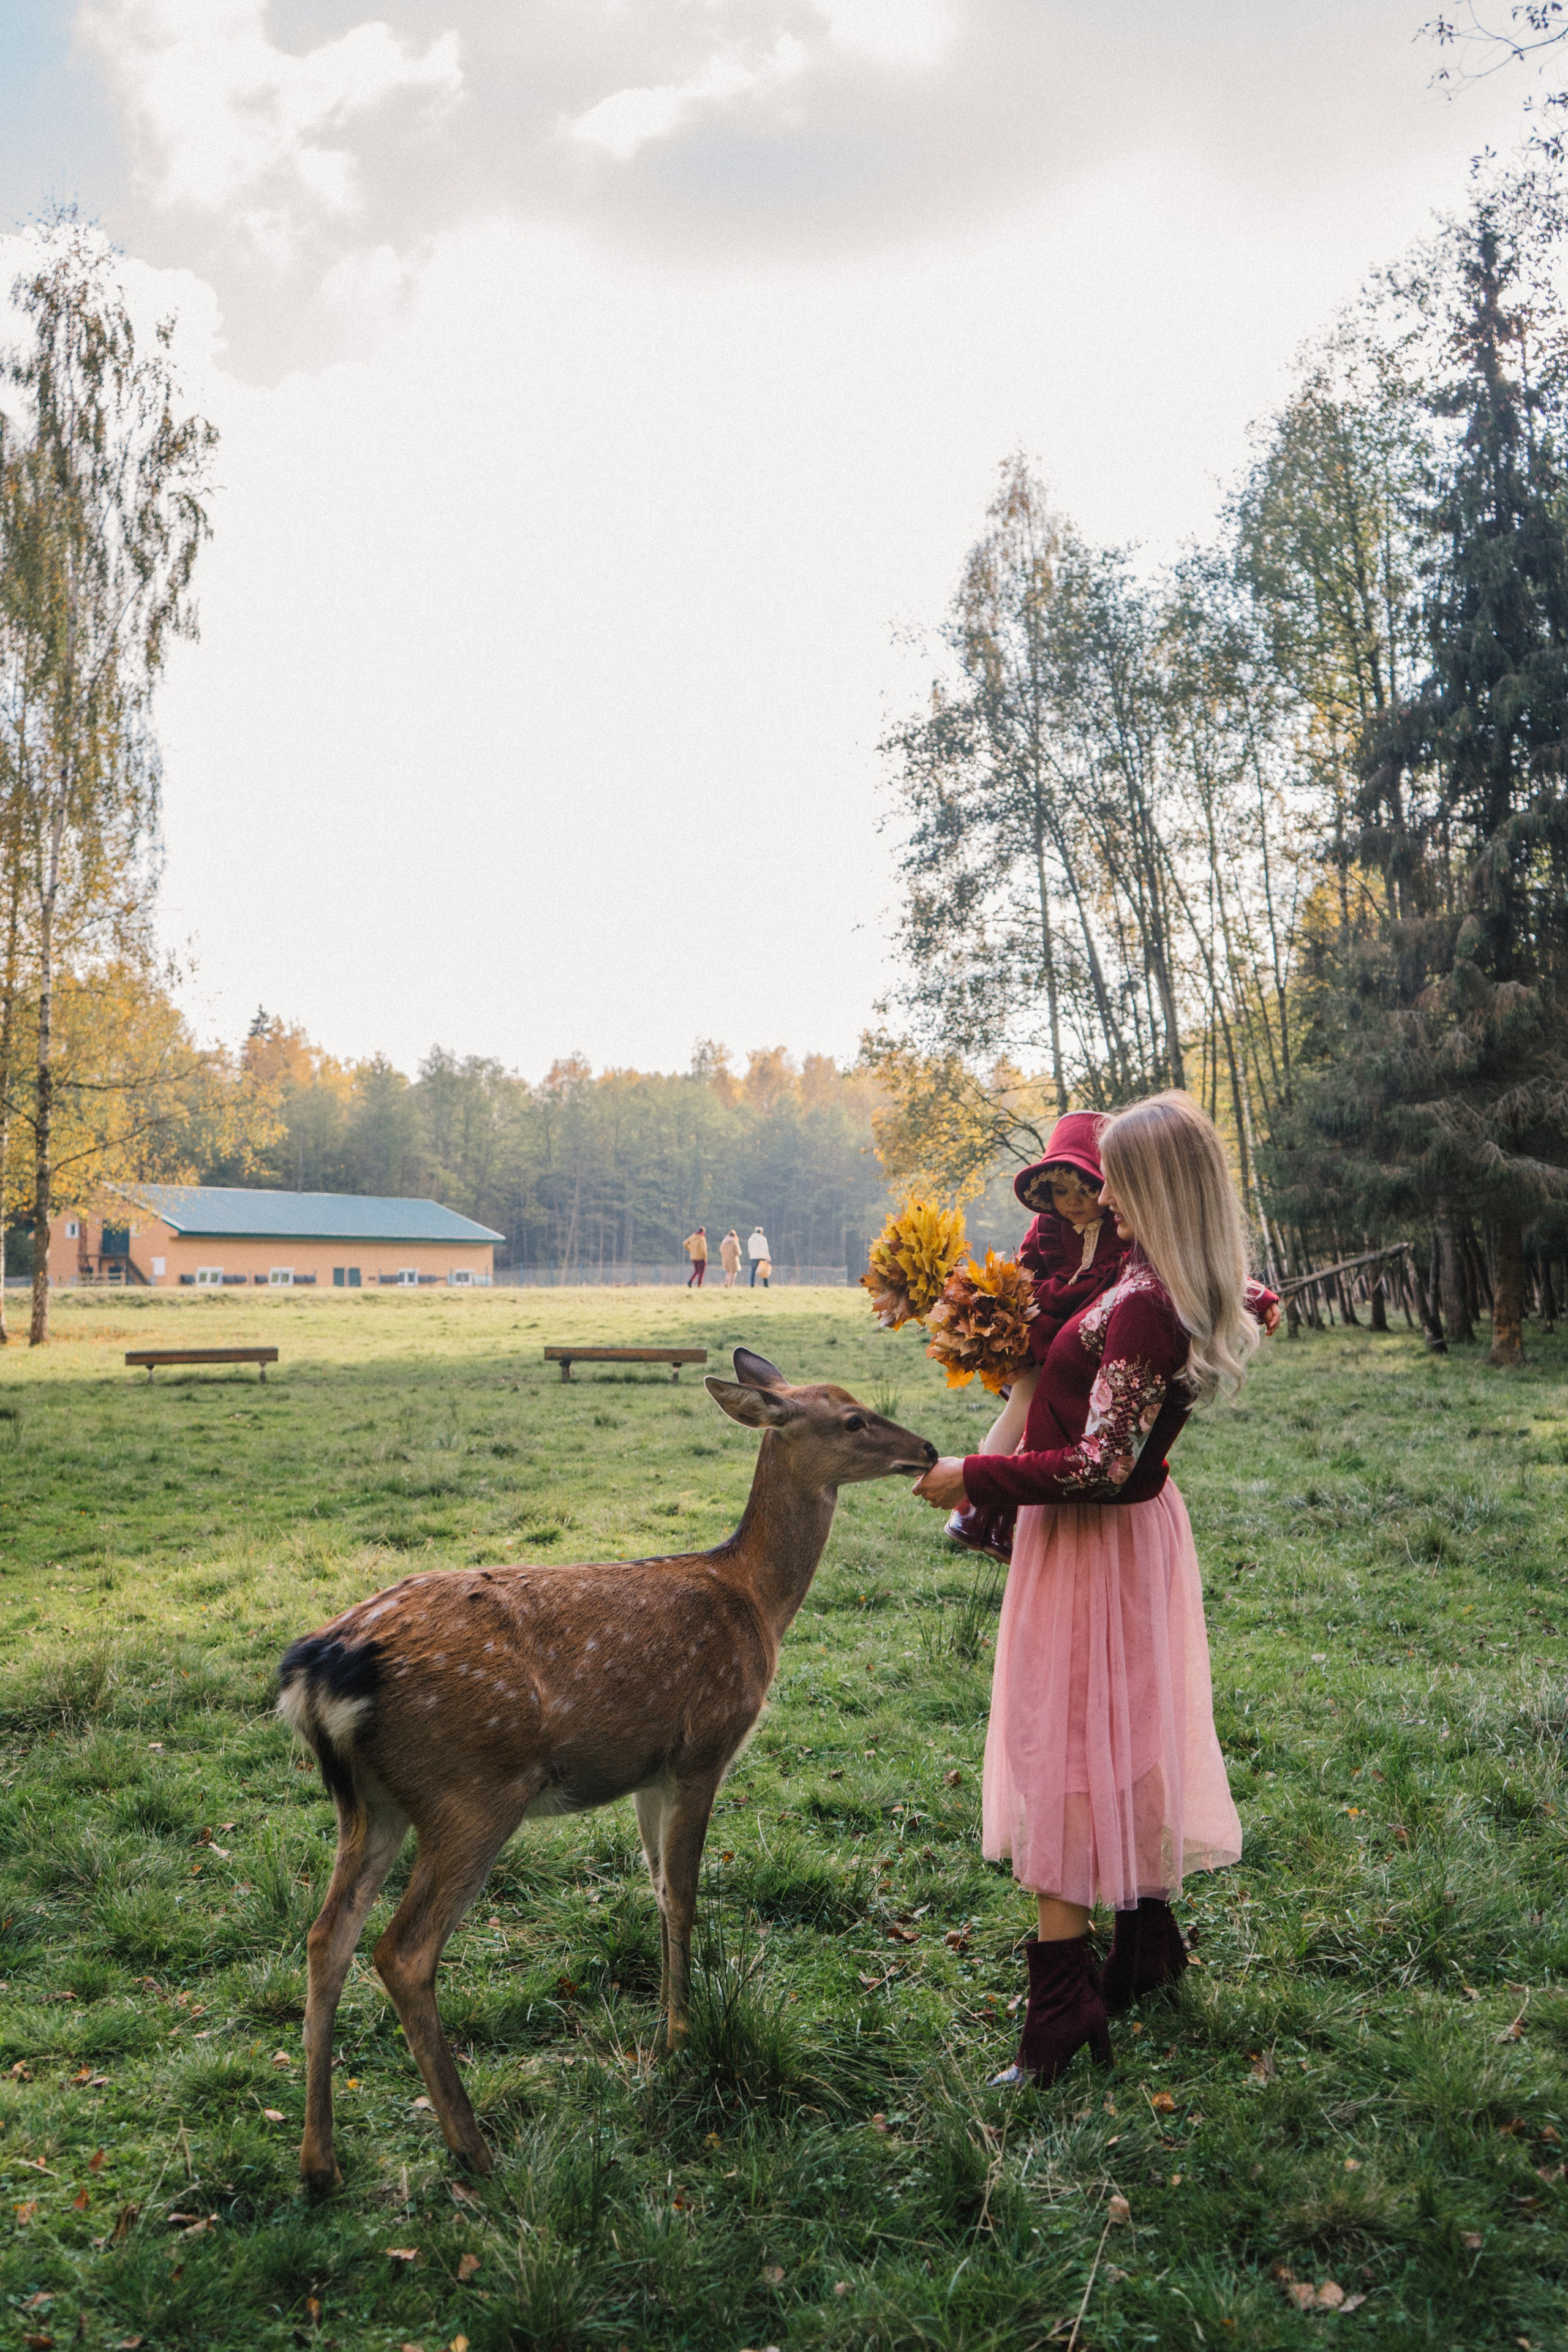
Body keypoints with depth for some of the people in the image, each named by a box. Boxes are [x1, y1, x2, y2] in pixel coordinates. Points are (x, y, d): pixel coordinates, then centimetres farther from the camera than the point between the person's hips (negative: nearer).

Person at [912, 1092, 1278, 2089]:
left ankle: (1064, 2013, 5)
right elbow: (1261, 1302, 26)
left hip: (1092, 1543, -9)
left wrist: (974, 1476, -21)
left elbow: (1103, 1467, -28)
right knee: (1129, 1743, 21)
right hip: (1144, 1529, 9)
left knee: (1063, 1757, -2)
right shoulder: (1210, 1294, -1)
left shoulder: (1142, 1307, -28)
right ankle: (1151, 1942, 36)